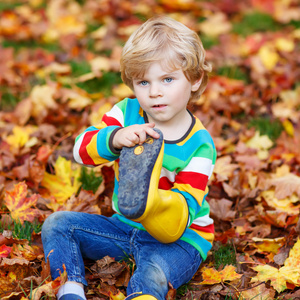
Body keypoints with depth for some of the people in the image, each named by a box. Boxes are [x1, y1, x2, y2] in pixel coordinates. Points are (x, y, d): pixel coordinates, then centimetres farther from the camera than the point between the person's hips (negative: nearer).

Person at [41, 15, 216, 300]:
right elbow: (82, 149, -16)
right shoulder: (127, 112, -4)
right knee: (57, 224, -6)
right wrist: (116, 138, -38)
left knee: (152, 274, -38)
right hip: (125, 226, 6)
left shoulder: (199, 144, -17)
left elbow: (186, 208, -23)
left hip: (180, 237, -6)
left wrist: (155, 204, -46)